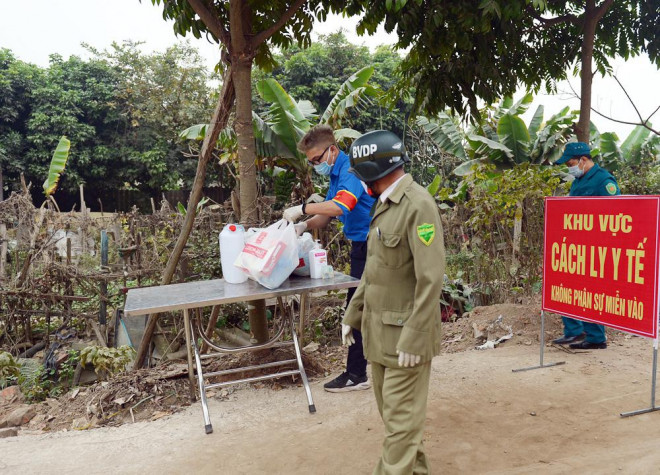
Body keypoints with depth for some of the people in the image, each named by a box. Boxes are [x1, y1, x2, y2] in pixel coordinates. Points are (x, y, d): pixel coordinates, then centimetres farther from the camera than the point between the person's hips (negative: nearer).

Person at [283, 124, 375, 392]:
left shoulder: (350, 170, -17)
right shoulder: (335, 174, 14)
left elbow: (340, 206, -33)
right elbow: (327, 214, 12)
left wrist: (302, 208, -27)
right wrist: (305, 226, -7)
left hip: (368, 247, -10)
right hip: (363, 247, 10)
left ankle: (356, 374, 5)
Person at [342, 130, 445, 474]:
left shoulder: (419, 204, -17)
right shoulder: (384, 204, 12)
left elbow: (431, 278, -22)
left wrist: (413, 339, -22)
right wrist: (353, 314, 17)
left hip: (404, 332, -9)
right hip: (379, 328, 9)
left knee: (401, 415, 2)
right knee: (389, 409, 19)